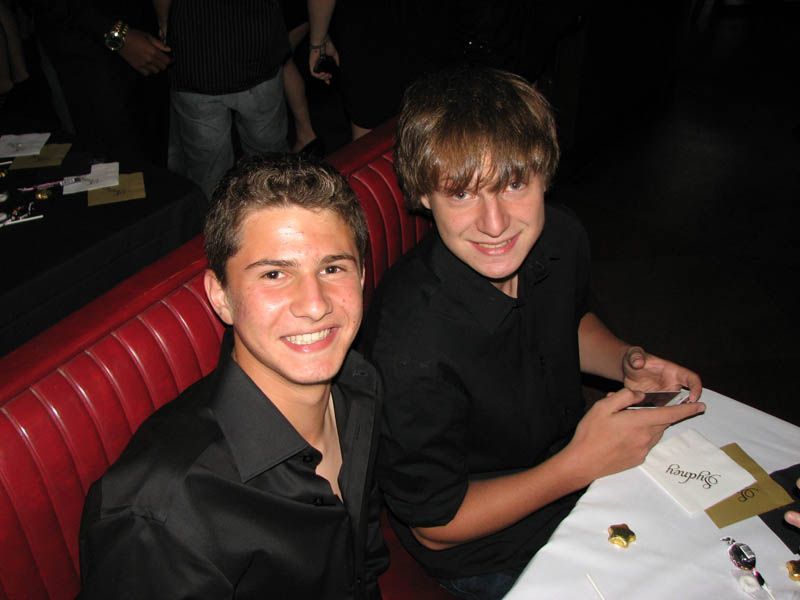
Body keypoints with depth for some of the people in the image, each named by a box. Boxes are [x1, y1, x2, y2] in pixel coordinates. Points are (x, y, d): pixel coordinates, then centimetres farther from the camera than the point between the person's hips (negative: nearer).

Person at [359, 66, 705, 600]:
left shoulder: (561, 237, -15)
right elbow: (435, 525, -22)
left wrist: (626, 362, -10)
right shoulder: (413, 346, -37)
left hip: (573, 459, 6)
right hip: (489, 556, -6)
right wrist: (582, 464, -27)